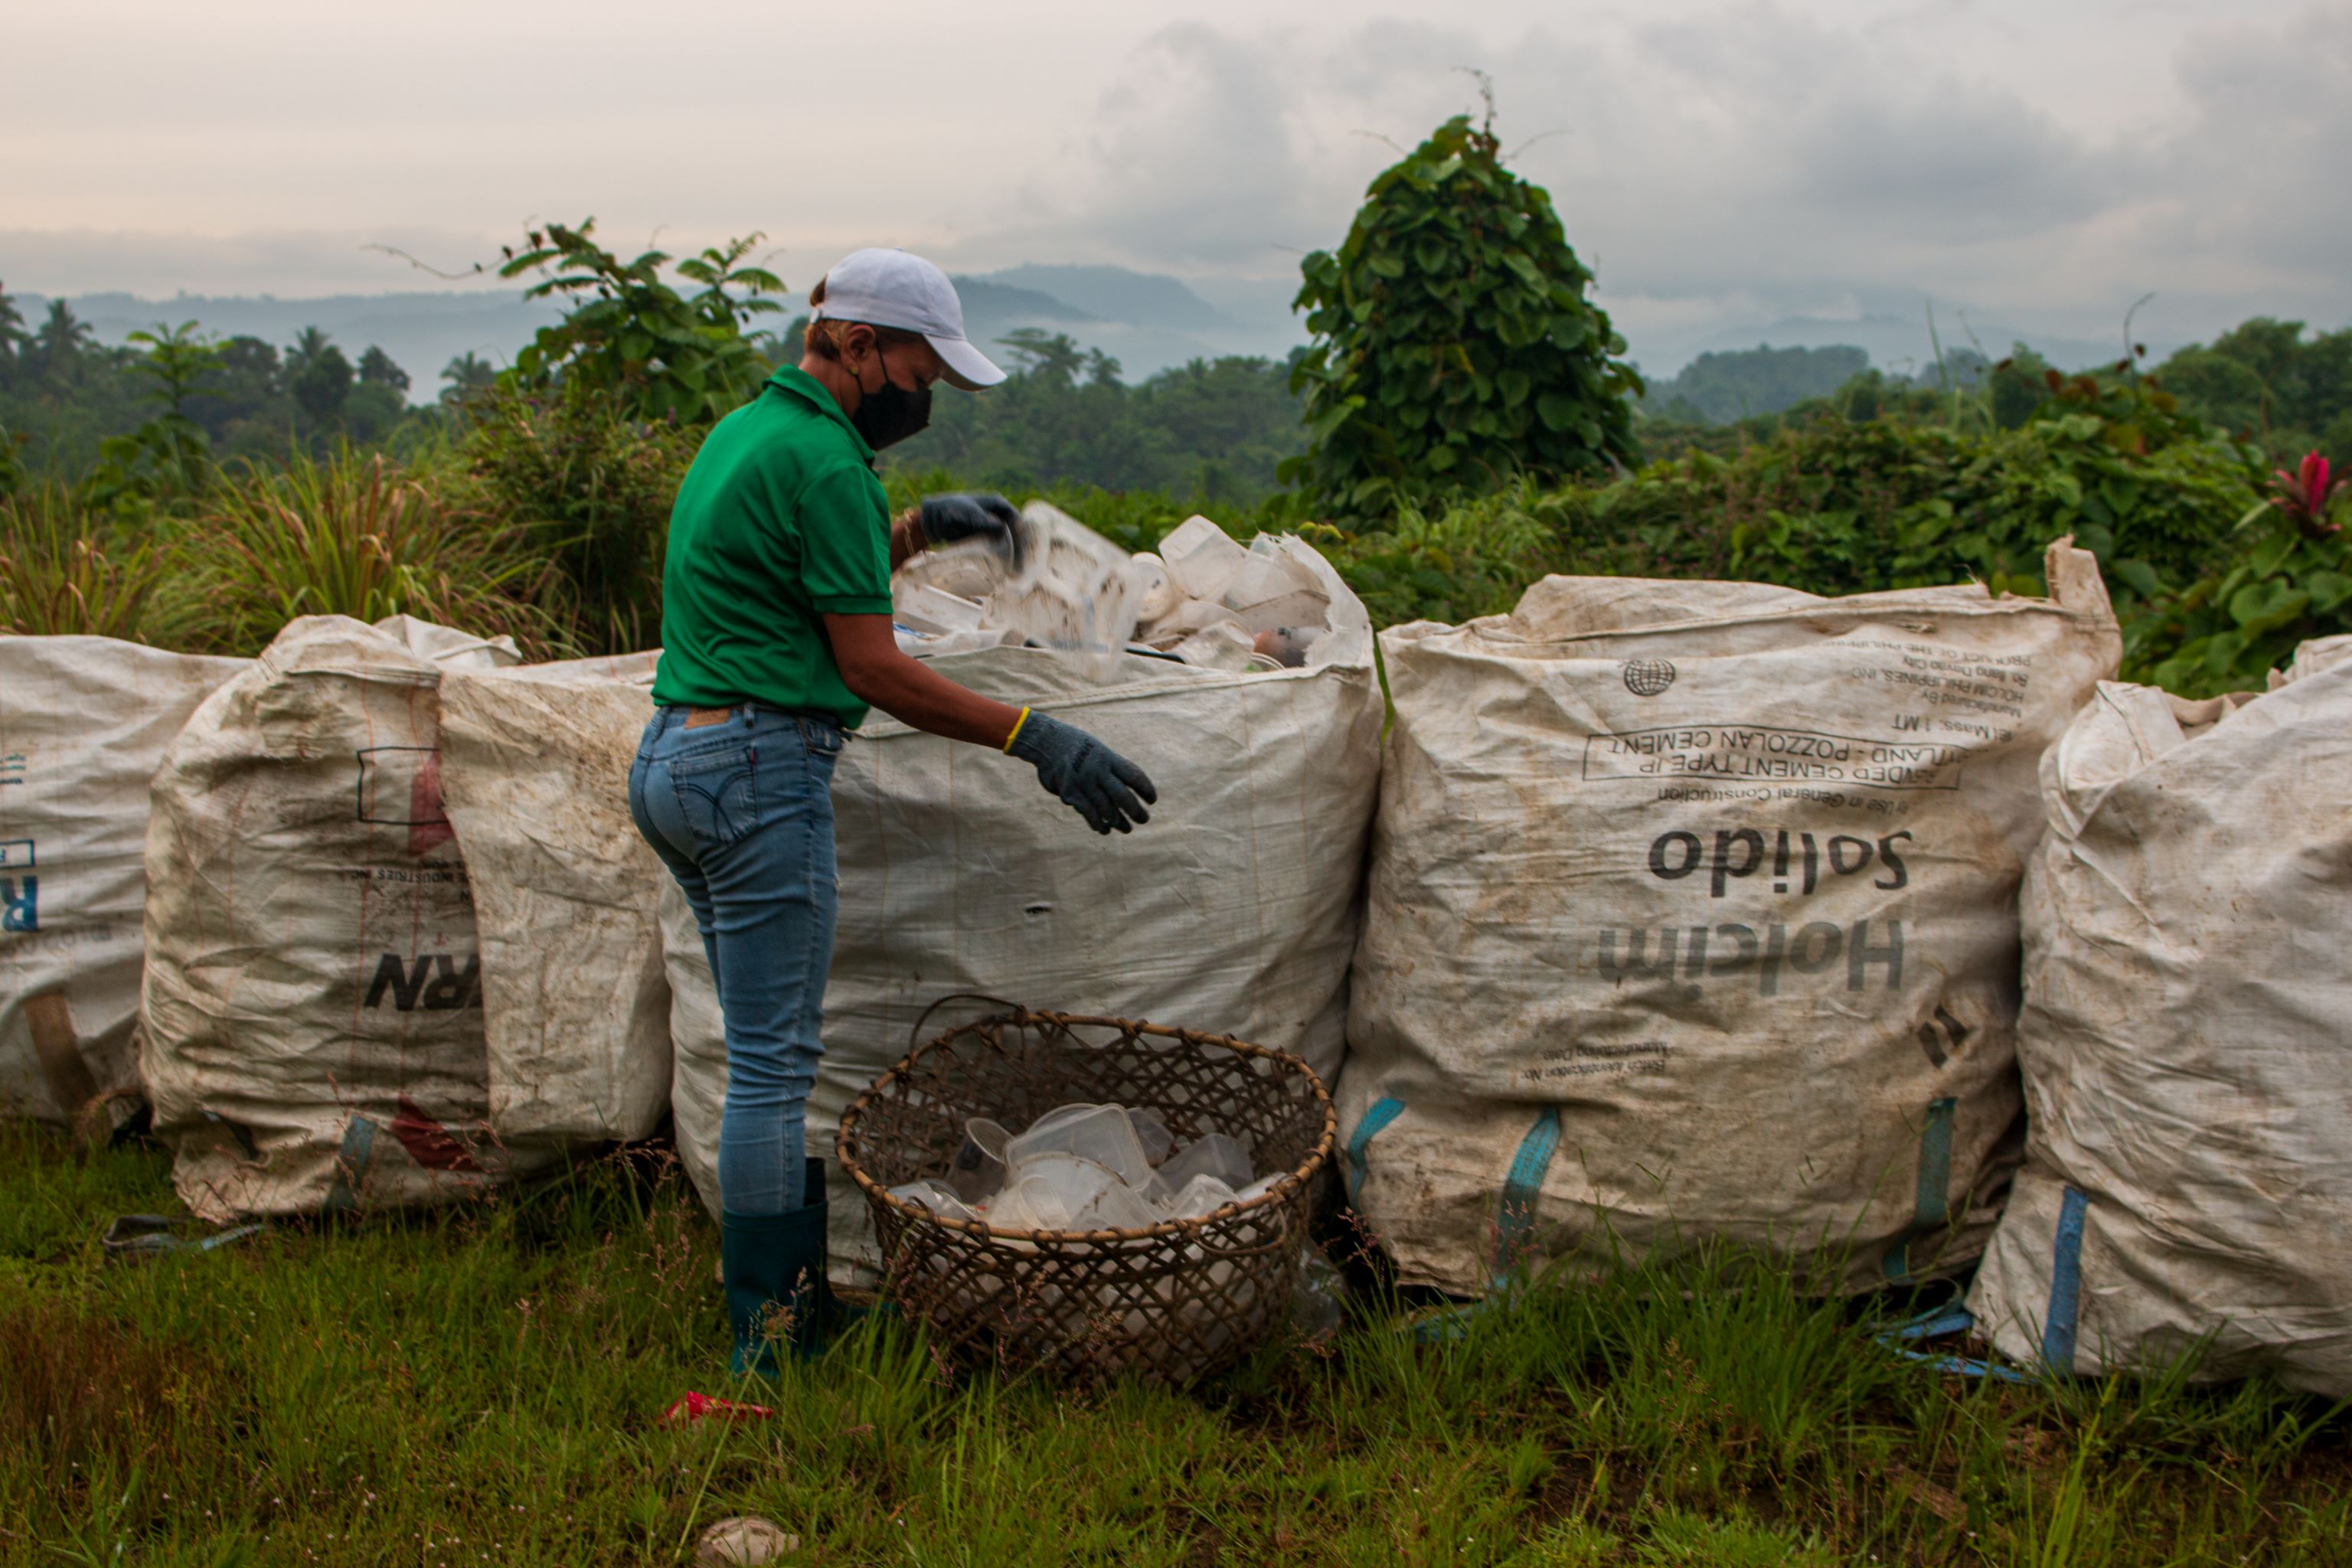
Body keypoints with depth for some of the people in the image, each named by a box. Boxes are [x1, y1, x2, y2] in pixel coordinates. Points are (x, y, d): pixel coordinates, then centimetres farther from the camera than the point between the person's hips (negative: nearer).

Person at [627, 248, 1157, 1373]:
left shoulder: (746, 429, 16)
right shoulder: (822, 460, -14)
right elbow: (874, 668, -15)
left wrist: (914, 530, 21)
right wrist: (1036, 738, -14)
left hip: (675, 759, 10)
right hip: (760, 771, -10)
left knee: (772, 1050, 15)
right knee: (774, 1063, -3)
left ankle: (800, 1294, 24)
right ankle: (769, 1345, 6)